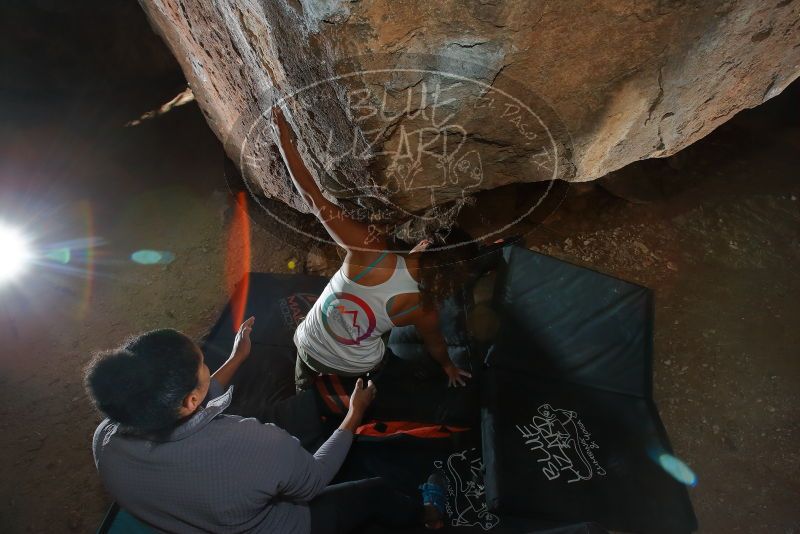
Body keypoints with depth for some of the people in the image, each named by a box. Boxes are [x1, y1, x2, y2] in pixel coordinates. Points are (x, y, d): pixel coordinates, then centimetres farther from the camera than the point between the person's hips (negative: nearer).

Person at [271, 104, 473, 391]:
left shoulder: (370, 250, -33)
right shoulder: (424, 308, -24)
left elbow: (315, 199, -32)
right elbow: (436, 345, -2)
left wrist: (285, 141, -24)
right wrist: (448, 366, 22)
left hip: (310, 349, -1)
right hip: (358, 368, 1)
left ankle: (305, 386, 57)